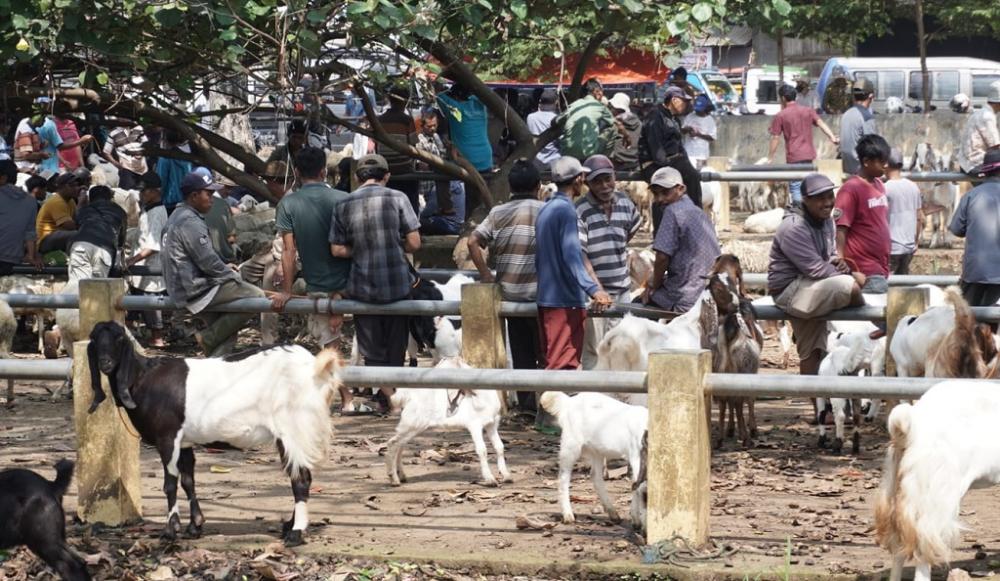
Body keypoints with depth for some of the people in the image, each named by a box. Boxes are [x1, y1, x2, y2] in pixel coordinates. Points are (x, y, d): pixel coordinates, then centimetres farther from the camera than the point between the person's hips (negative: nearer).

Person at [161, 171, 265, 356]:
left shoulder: (176, 218, 16)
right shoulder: (190, 222, -17)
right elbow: (208, 261, -20)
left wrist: (225, 269, 15)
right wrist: (233, 276, -5)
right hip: (197, 289, -11)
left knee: (228, 329, 18)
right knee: (256, 296, -11)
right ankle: (208, 338, -6)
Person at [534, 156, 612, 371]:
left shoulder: (545, 210, 15)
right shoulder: (566, 211, -13)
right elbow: (571, 256, -23)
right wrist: (593, 289, -31)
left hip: (545, 299, 9)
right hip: (566, 301, -9)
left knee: (552, 362, 12)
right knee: (564, 364, -9)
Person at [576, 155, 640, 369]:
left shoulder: (625, 204, 4)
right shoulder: (580, 211, -13)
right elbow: (580, 255, -20)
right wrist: (598, 290, -28)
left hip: (622, 289, 6)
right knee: (593, 351, -3)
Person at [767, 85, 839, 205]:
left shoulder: (780, 116, -4)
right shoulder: (808, 111, 8)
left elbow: (775, 138, -5)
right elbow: (820, 123, -5)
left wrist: (770, 158, 0)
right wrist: (832, 137, -15)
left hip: (793, 157, -5)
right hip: (808, 155, 5)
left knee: (795, 187, -1)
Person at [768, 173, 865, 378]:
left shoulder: (826, 220, 7)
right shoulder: (793, 228, -22)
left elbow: (830, 254, 19)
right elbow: (816, 269, -25)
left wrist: (839, 262, -6)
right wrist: (850, 276, -17)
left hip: (810, 288, 9)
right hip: (790, 290, -9)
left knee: (812, 353, 9)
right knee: (850, 286, -25)